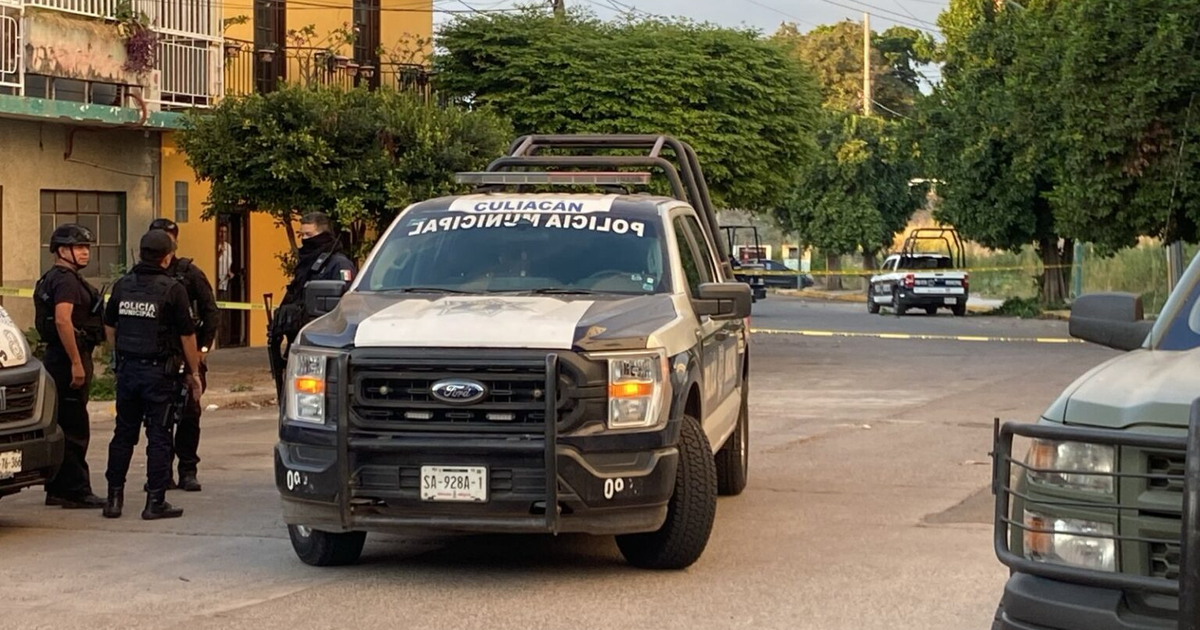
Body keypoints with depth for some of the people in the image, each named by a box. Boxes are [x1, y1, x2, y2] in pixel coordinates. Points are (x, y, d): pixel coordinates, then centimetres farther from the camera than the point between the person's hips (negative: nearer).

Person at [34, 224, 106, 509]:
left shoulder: (53, 279, 19)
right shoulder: (66, 280, -14)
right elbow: (63, 320, -26)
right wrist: (76, 363, -26)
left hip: (57, 357, 11)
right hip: (68, 357, -11)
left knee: (62, 427, 14)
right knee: (74, 429, -7)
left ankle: (57, 490, 19)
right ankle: (76, 492, -6)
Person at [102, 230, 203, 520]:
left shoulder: (122, 286, 5)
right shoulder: (173, 289, -11)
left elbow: (109, 327, 14)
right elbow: (187, 335, -9)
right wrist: (194, 373, 1)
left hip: (127, 369, 5)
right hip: (160, 372, -5)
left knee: (124, 434, 12)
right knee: (159, 436, 0)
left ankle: (114, 498, 14)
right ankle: (155, 502, 0)